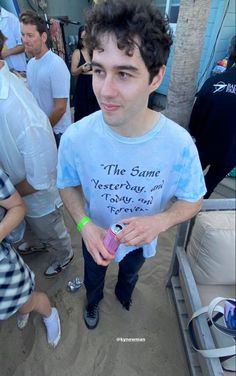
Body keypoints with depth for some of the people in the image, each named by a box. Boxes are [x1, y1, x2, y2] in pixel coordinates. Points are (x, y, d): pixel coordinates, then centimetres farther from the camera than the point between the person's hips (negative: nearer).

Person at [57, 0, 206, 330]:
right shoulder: (75, 138, -30)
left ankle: (124, 294, 75)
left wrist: (159, 221, -34)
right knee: (93, 277, 33)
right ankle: (93, 301, 72)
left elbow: (192, 201, -14)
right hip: (95, 236, 0)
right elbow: (68, 185, -10)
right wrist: (85, 225, -27)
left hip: (141, 240, 1)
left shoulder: (179, 143, -30)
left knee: (130, 274, 36)